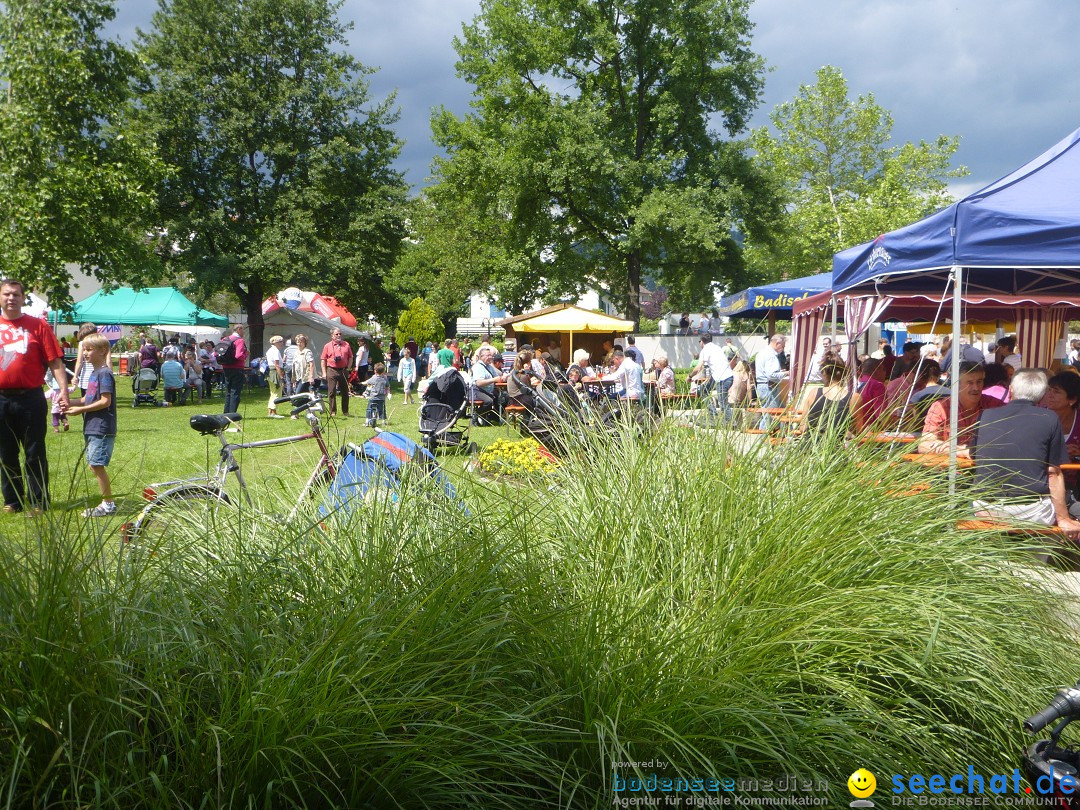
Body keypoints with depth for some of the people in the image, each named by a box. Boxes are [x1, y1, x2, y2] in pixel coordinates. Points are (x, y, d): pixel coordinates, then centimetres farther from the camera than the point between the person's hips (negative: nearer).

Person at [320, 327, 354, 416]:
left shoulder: (346, 345, 9)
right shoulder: (327, 346, 4)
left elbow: (350, 358, 14)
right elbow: (323, 360, 2)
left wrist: (348, 368, 4)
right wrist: (324, 373, -4)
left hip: (343, 371, 2)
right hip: (332, 371, -2)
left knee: (345, 392, 7)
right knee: (332, 392, -1)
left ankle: (345, 411, 17)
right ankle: (333, 411, 6)